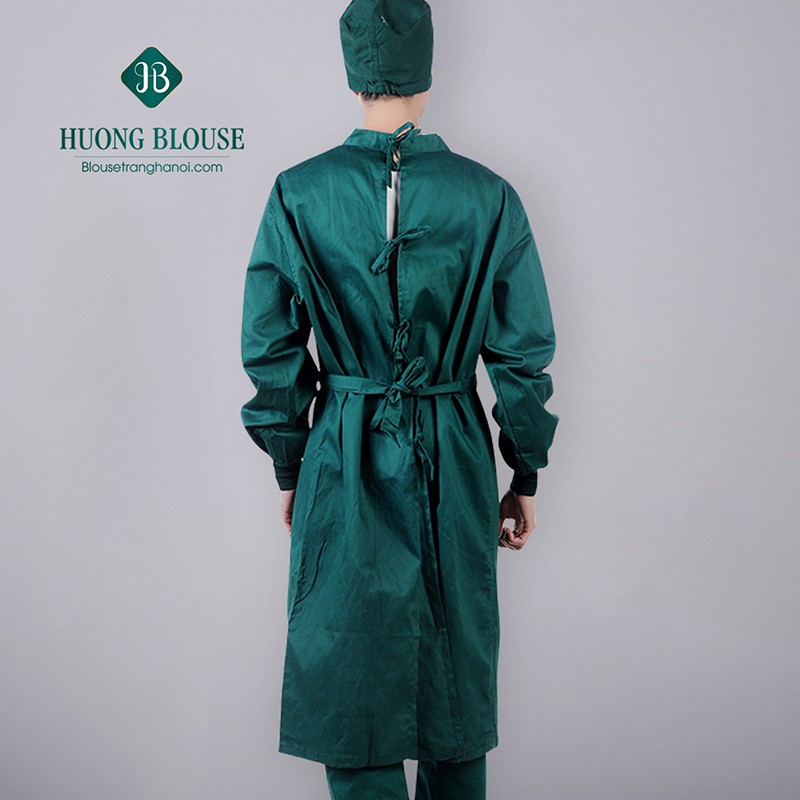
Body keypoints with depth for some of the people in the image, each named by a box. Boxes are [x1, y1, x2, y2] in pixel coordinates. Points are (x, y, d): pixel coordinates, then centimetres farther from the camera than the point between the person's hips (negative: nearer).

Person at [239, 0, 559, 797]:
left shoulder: (299, 193, -6)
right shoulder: (489, 197, -5)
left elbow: (270, 349, -1)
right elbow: (524, 351, -1)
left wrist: (290, 469, 10)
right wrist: (525, 473, 10)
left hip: (344, 458, -1)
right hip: (455, 460, 1)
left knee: (349, 668, 10)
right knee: (456, 658, 18)